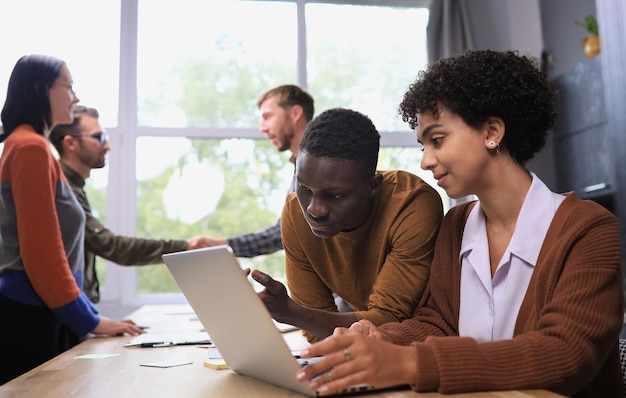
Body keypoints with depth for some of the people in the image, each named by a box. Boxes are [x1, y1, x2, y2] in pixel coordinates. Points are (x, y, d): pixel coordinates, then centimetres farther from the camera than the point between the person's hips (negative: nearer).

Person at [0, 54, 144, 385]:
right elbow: (42, 249, -19)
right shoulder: (31, 146, -14)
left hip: (38, 313, 9)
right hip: (30, 316, -9)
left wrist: (88, 314, 15)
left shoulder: (30, 146, 16)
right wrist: (89, 321, -12)